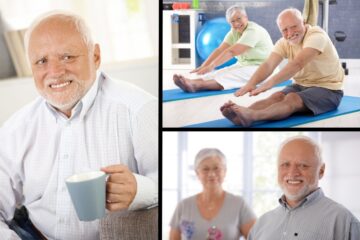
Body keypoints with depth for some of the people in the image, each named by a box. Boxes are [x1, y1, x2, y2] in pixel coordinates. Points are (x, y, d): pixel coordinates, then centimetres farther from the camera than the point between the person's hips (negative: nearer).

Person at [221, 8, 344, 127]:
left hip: (328, 89, -6)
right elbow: (269, 64, -16)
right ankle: (241, 116, -49)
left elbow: (298, 63, -37)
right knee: (277, 96, -24)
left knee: (292, 99, -33)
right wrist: (251, 83, -37)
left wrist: (270, 82, -49)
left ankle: (252, 116, -58)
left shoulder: (316, 35, -21)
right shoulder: (284, 42, 0)